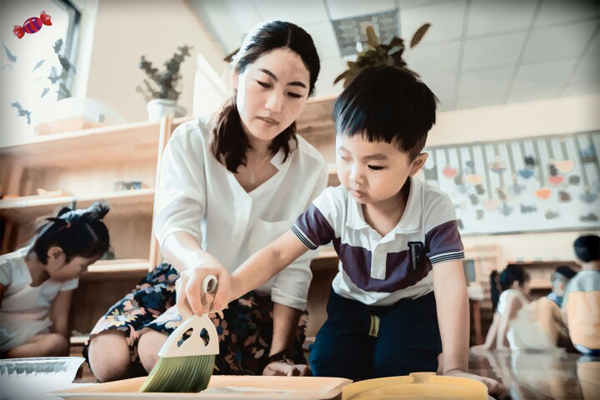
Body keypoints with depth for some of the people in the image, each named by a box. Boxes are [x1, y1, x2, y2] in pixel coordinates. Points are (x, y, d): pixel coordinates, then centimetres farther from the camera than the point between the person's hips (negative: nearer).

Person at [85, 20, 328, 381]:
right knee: (108, 354, -20)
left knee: (160, 348, -27)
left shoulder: (311, 169, -12)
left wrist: (279, 355, -15)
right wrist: (201, 263, -48)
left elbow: (294, 271, -12)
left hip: (257, 300, -1)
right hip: (187, 280, 2)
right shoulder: (191, 141, -10)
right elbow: (174, 225, -25)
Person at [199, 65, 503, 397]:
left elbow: (451, 287, -28)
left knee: (398, 363, -27)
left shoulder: (434, 209, -25)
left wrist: (455, 367, -34)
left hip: (412, 302, -1)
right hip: (352, 302, 2)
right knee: (328, 361, -21)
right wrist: (232, 286, -40)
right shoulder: (334, 204, -21)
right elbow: (278, 253, -21)